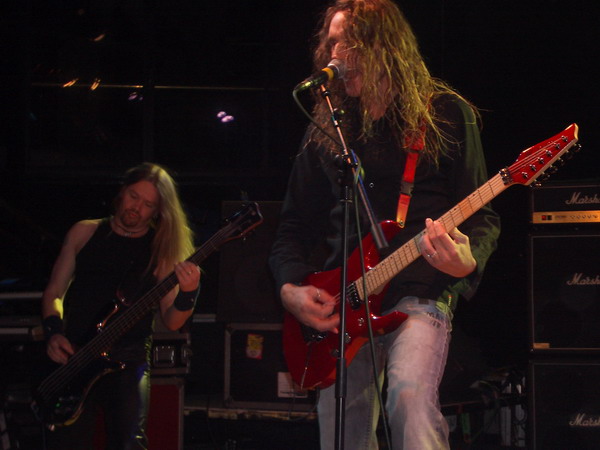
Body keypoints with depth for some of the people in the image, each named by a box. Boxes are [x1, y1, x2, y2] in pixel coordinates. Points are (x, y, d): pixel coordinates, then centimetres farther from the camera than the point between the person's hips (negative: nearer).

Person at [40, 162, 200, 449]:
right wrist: (54, 333, -3)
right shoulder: (84, 233, 9)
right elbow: (53, 293, 14)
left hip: (127, 360, -1)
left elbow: (171, 321, -2)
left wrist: (188, 294, -22)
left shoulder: (160, 250, 3)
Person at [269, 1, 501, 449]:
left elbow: (483, 215, 1)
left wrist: (468, 260, -22)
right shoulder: (326, 130, 14)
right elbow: (294, 226, 18)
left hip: (420, 290, -4)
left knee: (410, 398, -31)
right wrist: (291, 289, -1)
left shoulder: (446, 114, 3)